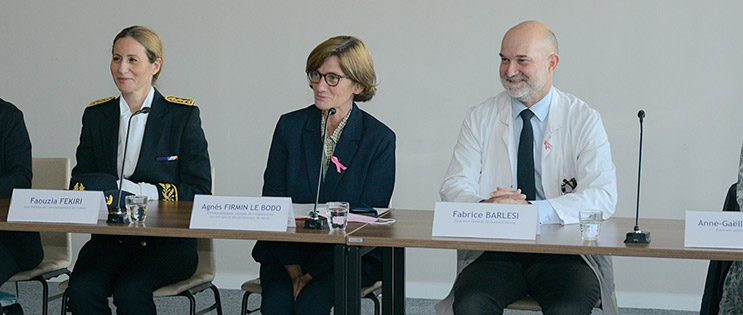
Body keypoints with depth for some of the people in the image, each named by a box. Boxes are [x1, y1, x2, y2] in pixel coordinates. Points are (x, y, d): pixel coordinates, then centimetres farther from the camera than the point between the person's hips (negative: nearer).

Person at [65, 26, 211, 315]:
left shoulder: (183, 115, 0)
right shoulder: (96, 115, 12)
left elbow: (200, 191, -2)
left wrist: (142, 192, -17)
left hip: (168, 240, -3)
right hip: (109, 239, 3)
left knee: (130, 291, -31)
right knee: (82, 289, -27)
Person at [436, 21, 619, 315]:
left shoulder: (584, 119, 4)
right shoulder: (480, 118, 11)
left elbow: (603, 196, -8)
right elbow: (454, 186, 5)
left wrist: (531, 210, -22)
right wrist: (484, 206, -19)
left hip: (564, 251, -1)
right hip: (496, 252, 2)